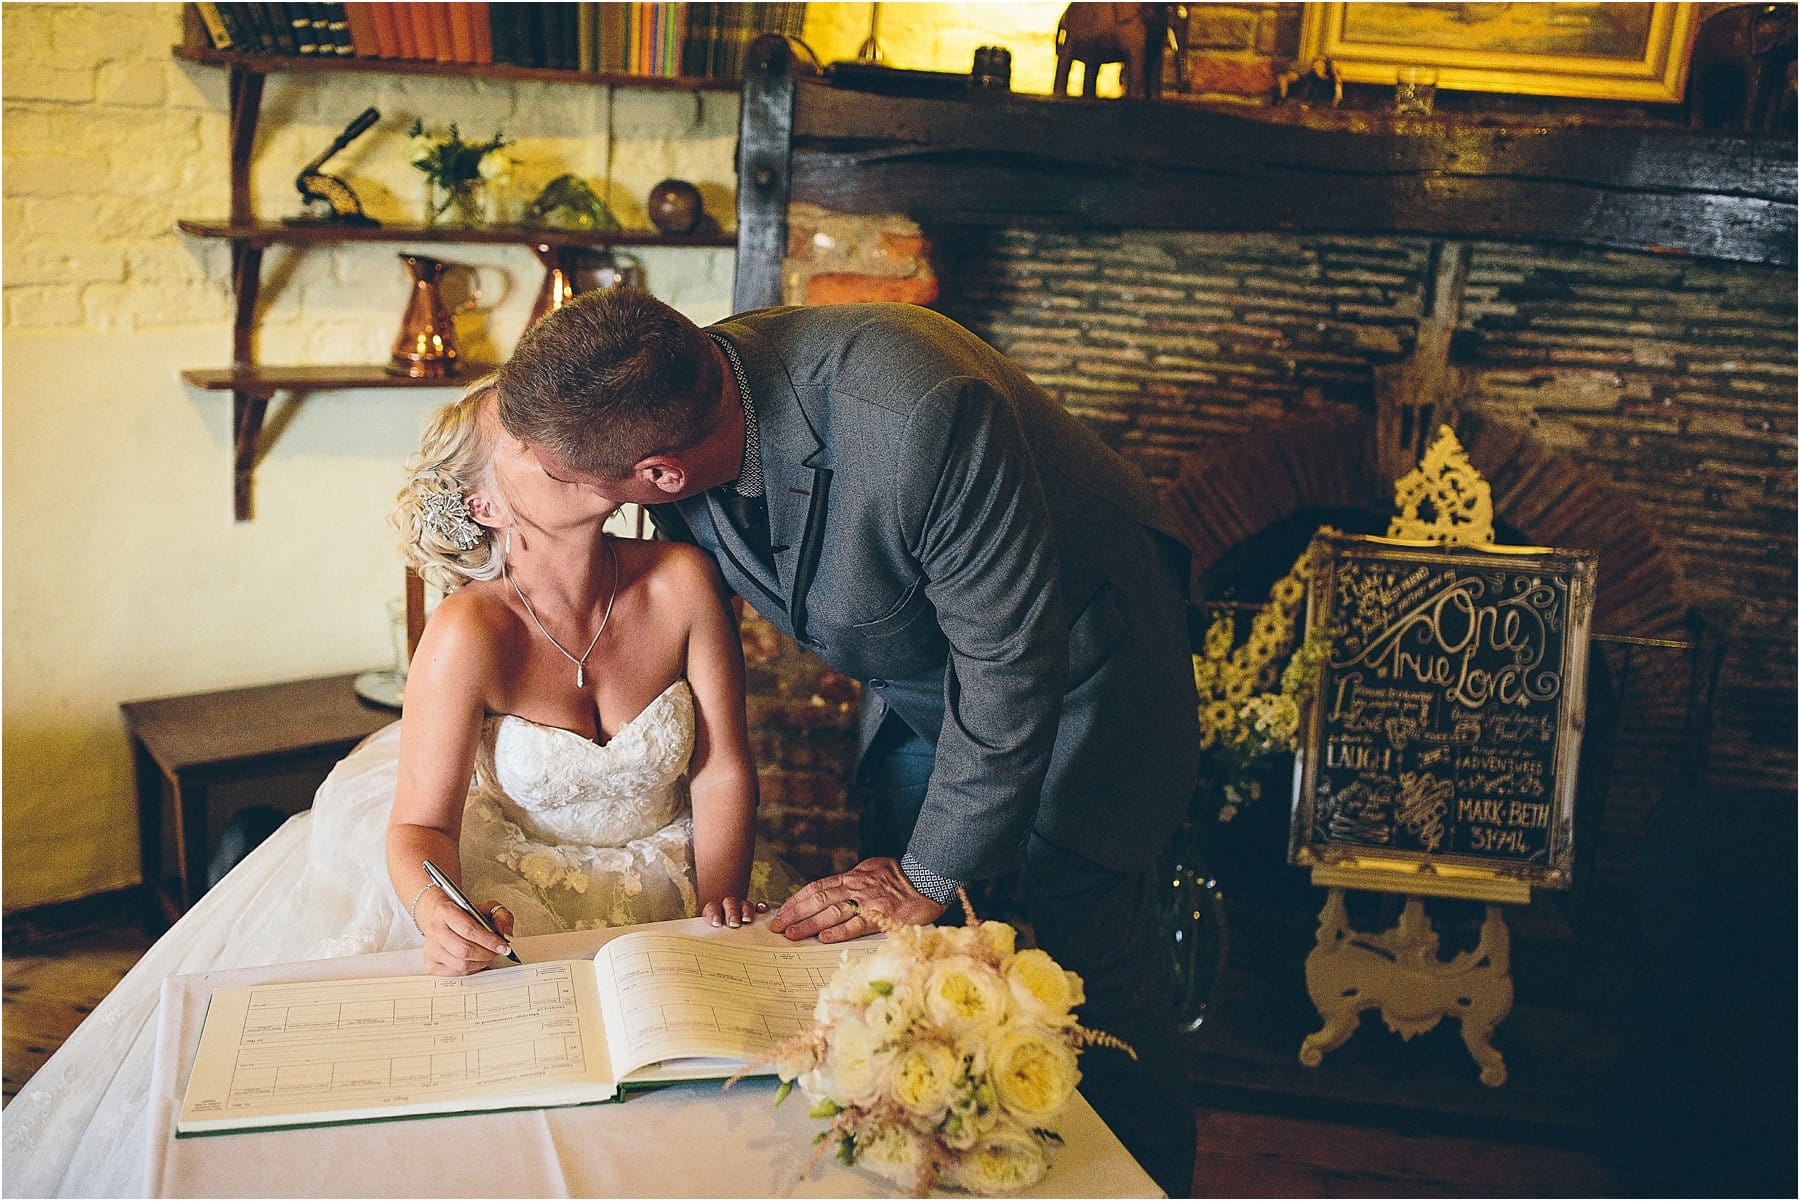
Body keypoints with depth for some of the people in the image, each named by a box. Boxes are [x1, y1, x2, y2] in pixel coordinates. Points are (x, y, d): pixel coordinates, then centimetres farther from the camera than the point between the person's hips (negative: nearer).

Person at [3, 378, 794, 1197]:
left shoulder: (681, 583, -18)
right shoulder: (472, 633, -27)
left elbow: (724, 771, -10)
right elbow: (422, 827, -22)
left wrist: (717, 904, -19)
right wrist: (437, 913, -42)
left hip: (664, 868, 3)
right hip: (495, 873, -3)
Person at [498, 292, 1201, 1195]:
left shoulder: (922, 416, -41)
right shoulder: (672, 399, -18)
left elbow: (1011, 665, -30)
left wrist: (930, 876, -20)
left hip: (1075, 656, -6)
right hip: (916, 667, 6)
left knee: (1093, 958, -4)